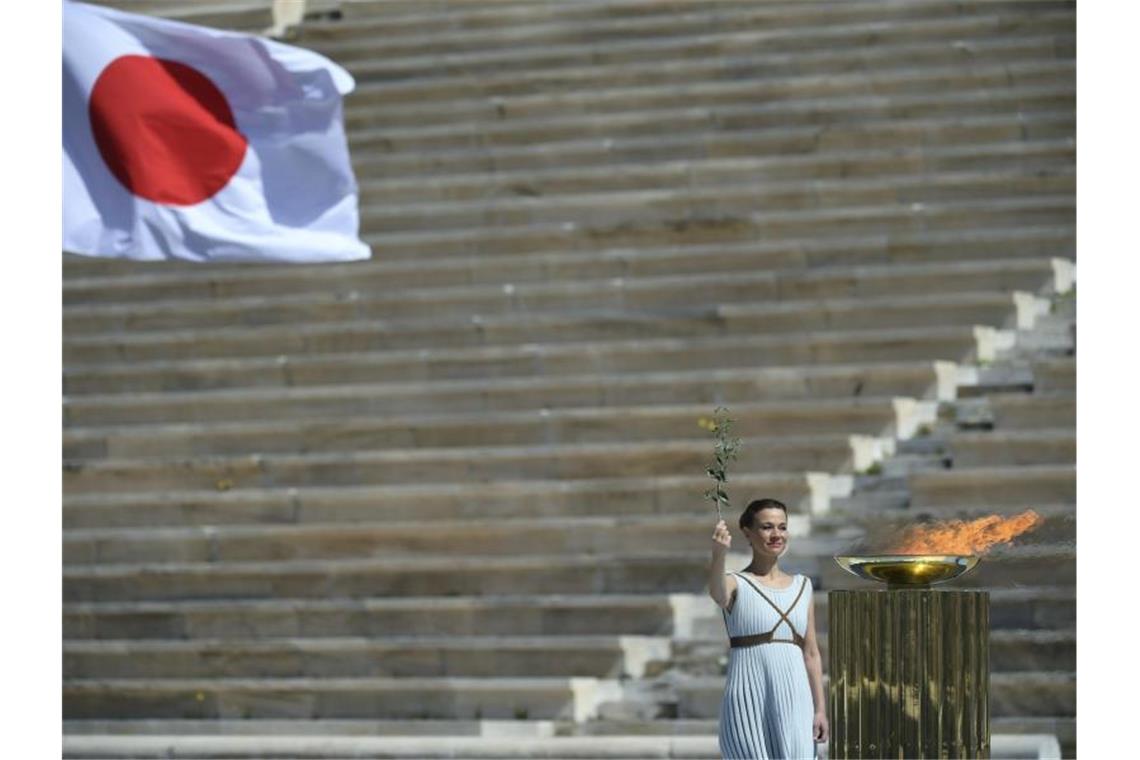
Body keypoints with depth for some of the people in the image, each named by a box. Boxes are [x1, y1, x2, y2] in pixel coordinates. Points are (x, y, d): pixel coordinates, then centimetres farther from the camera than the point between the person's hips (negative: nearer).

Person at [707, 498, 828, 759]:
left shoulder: (802, 586, 14)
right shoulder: (736, 584, 0)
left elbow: (811, 653, 15)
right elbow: (717, 592, -25)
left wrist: (820, 708, 9)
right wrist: (718, 555, -46)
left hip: (794, 700, 4)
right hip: (748, 701, -4)